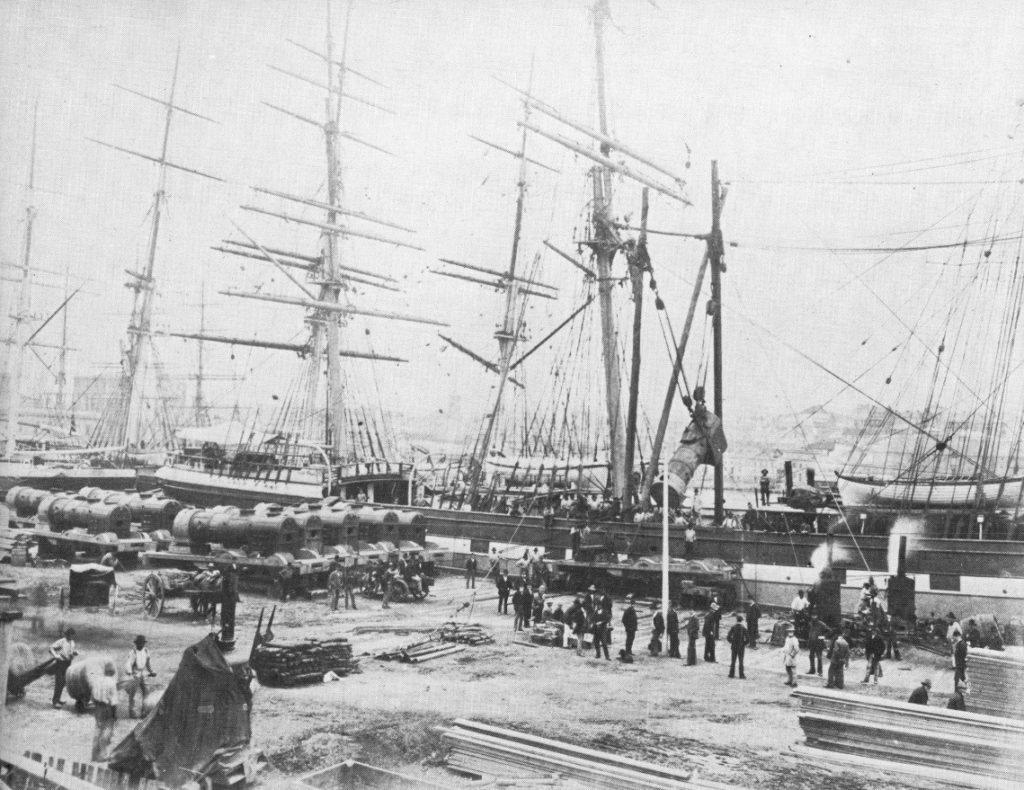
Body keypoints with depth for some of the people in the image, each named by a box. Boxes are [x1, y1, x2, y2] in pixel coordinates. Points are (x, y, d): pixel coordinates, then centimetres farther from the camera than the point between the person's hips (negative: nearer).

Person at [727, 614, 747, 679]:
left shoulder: (733, 627, -5)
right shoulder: (744, 628, -9)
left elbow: (728, 637, -7)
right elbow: (747, 638, -12)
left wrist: (732, 642, 8)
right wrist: (744, 644, 5)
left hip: (734, 646, 2)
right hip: (741, 647, -1)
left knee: (733, 661, 11)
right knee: (741, 661, 5)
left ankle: (731, 674, 12)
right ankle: (741, 675, 3)